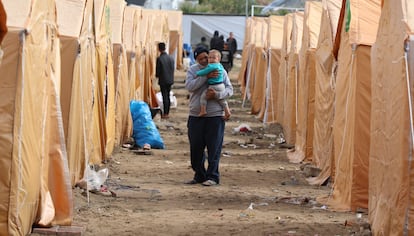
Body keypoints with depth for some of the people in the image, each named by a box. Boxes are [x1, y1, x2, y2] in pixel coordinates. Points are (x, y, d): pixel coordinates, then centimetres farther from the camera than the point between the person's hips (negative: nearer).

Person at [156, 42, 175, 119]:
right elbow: (173, 69, 7)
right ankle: (167, 112, 19)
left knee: (165, 97, -2)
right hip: (170, 80, 5)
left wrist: (157, 75, 9)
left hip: (163, 81, -5)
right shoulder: (171, 58, 1)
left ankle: (165, 114, 1)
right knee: (168, 96, 14)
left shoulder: (159, 58, -16)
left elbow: (158, 71, -12)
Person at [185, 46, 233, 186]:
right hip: (195, 116, 2)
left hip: (215, 116, -2)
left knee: (214, 148, -3)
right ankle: (199, 176, 19)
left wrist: (217, 95, -20)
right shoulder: (192, 70, 7)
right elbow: (189, 86, -11)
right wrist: (206, 76, -19)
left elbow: (229, 89, 0)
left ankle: (212, 176, 3)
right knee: (196, 148, 7)